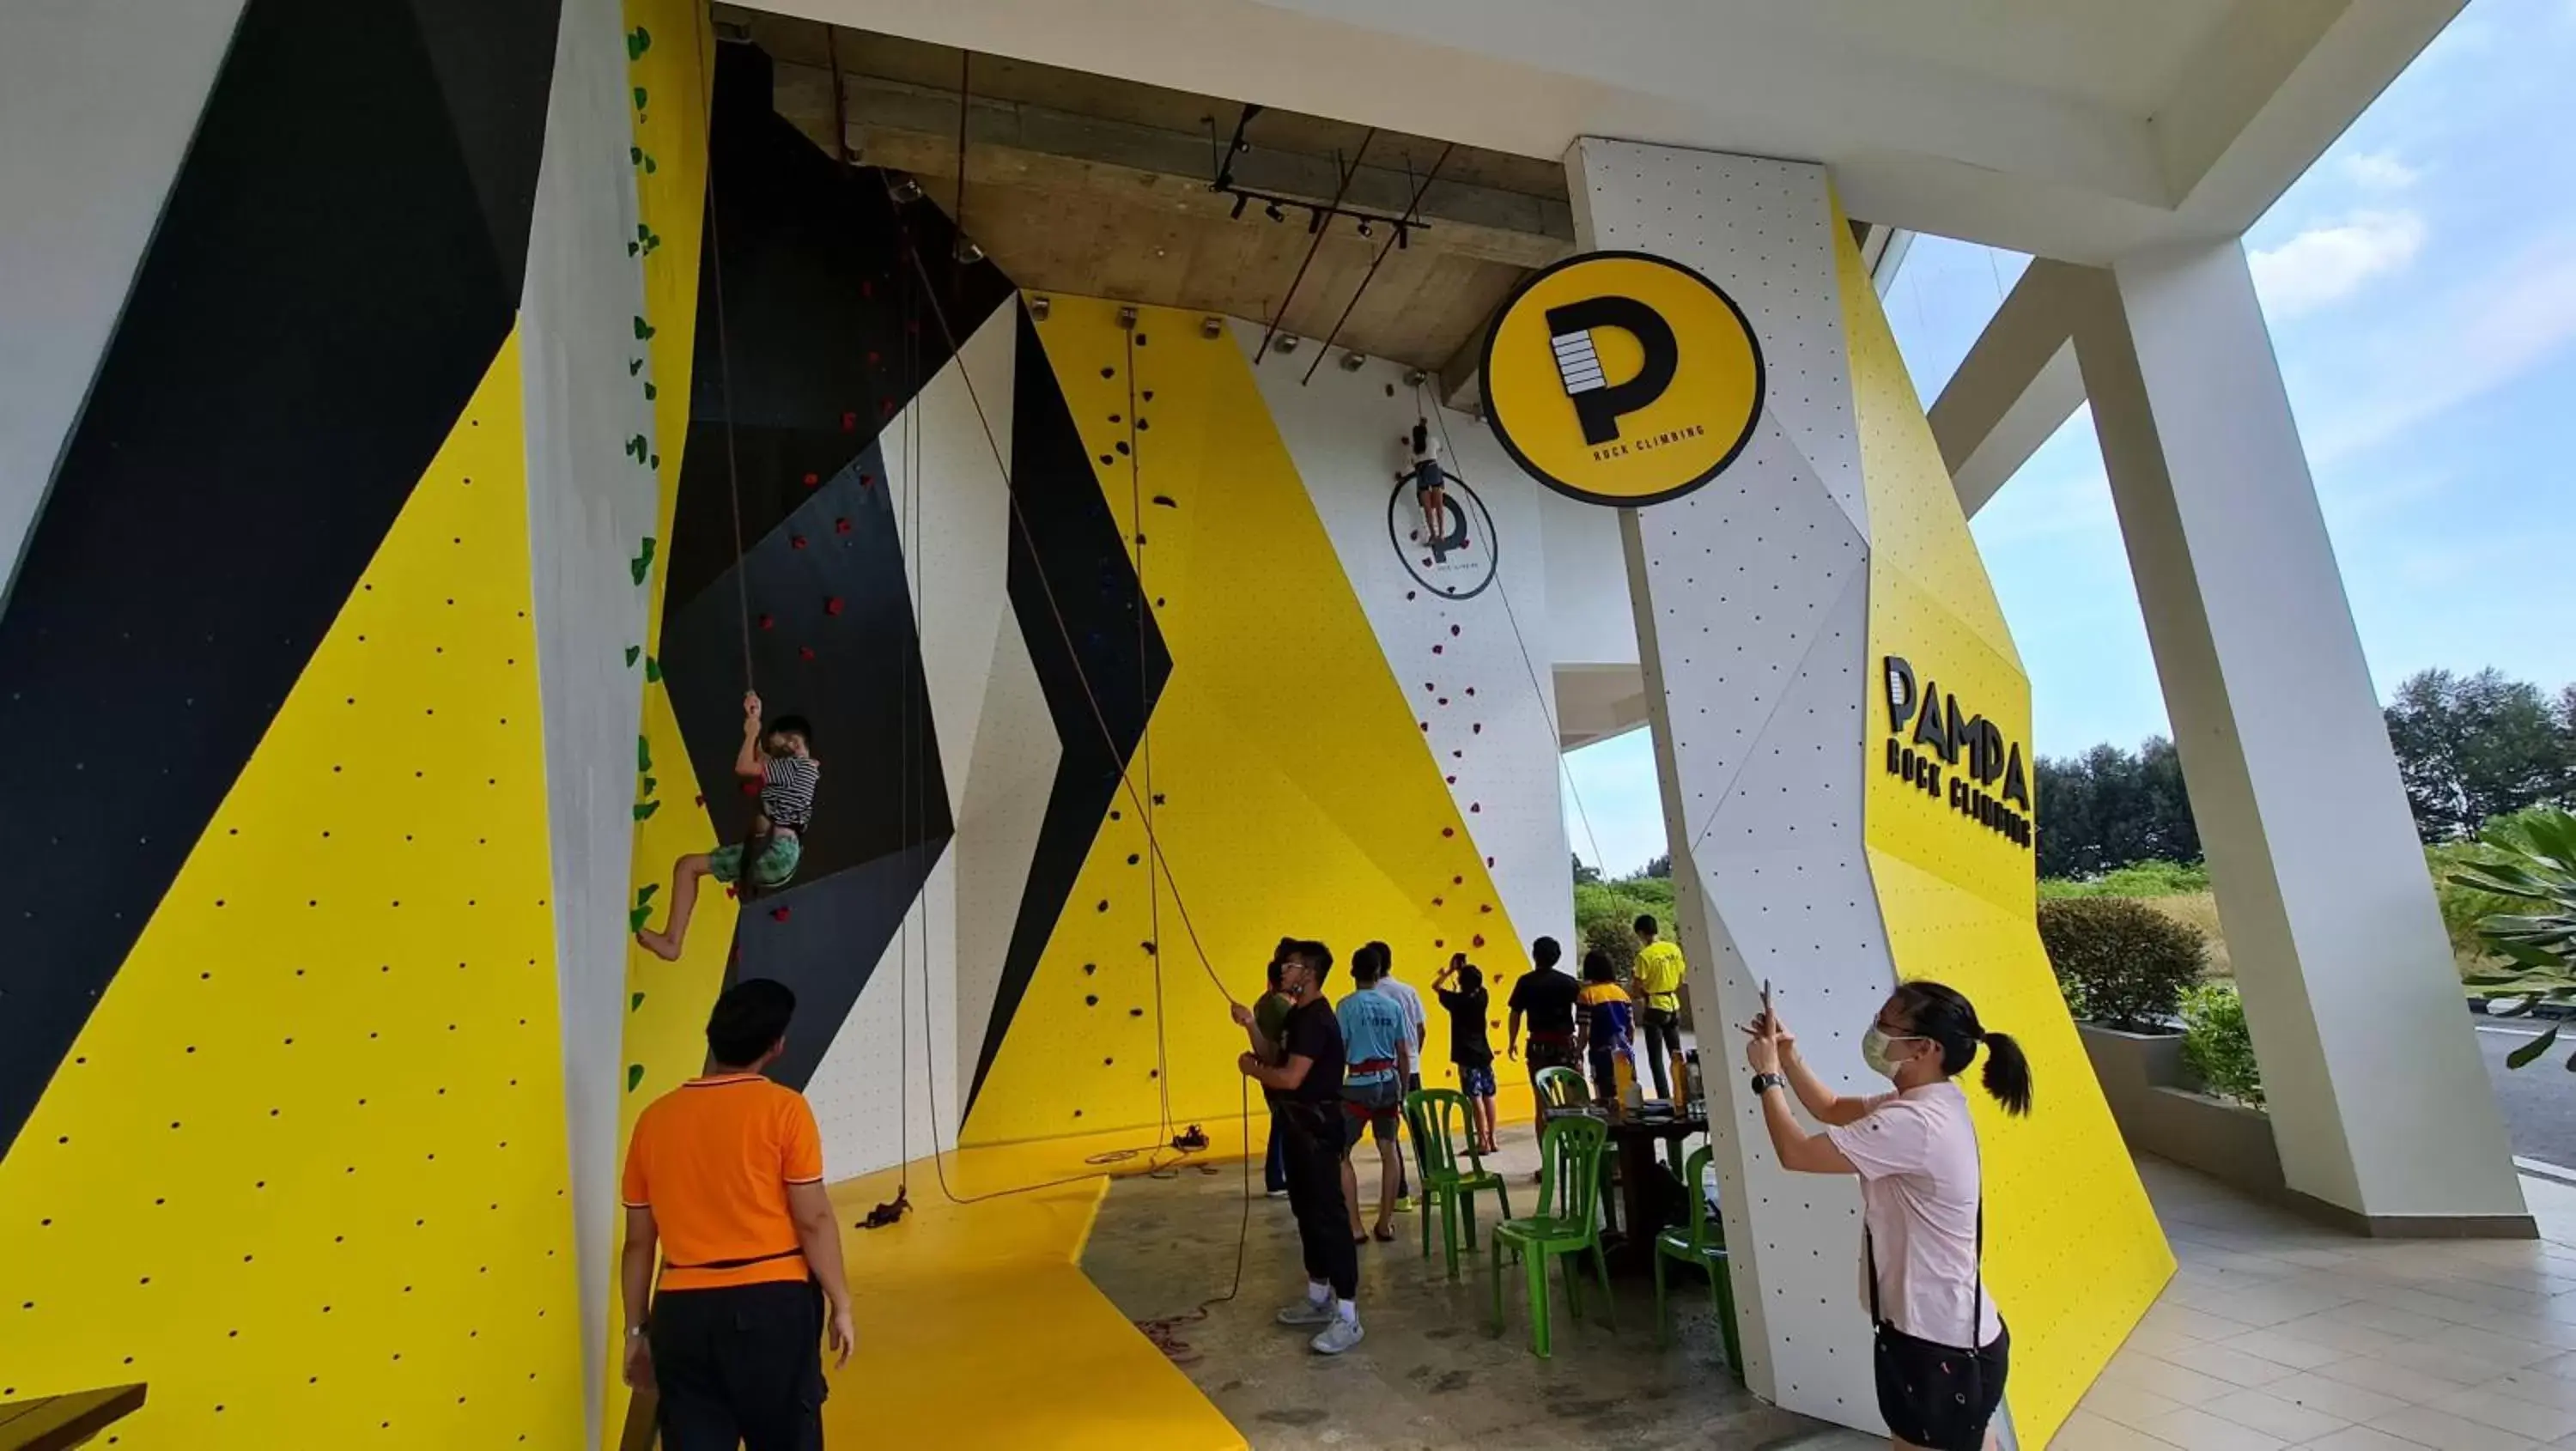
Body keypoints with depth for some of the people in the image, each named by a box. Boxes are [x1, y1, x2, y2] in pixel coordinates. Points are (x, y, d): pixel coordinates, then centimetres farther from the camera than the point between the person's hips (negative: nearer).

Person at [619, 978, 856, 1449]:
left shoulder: (654, 1117, 3)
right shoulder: (783, 1108, -10)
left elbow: (638, 1242, 8)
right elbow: (813, 1219, -10)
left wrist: (637, 1329, 19)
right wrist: (841, 1305, 1)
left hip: (682, 1310, 3)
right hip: (772, 1302, -3)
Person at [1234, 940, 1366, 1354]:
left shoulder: (1317, 1019, -21)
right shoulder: (1297, 1015, 11)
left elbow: (1290, 1077, -27)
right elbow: (1277, 1061, 12)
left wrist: (1250, 1068, -12)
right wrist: (1251, 1025, 4)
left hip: (1318, 1127, -11)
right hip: (1300, 1124, 11)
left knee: (1328, 1215, -5)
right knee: (1305, 1211, 18)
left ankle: (1348, 1316, 3)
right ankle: (1319, 1298, 31)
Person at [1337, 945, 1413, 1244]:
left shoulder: (1348, 1004, -9)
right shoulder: (1393, 1006, 4)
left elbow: (1340, 1052, -9)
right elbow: (1404, 1054, 8)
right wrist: (1403, 1092, 18)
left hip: (1360, 1083, -5)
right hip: (1389, 1081, 5)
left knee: (1340, 1153, 6)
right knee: (1388, 1149, 16)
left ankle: (1355, 1227, 3)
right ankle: (1385, 1224, 21)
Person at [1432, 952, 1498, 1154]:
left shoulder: (1457, 1000, -13)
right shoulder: (1482, 996, -1)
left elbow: (1435, 986, 1)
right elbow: (1475, 982, 21)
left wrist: (1450, 970, 5)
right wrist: (1465, 968, 18)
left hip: (1467, 1057, -6)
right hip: (1484, 1054, 6)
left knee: (1475, 1098, -5)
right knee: (1488, 1096, 11)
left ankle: (1483, 1142, -5)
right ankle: (1491, 1139, 19)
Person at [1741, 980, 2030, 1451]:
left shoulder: (1912, 1123, -29)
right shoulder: (1926, 1102, 3)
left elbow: (1795, 1153, -25)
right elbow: (1833, 1109, 16)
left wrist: (1767, 1074, -12)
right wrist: (1787, 1055, 2)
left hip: (1939, 1345, -10)